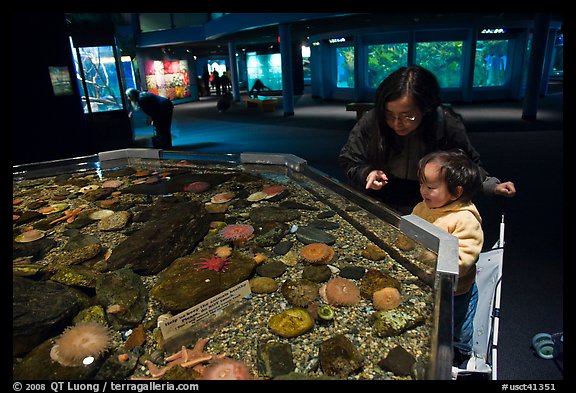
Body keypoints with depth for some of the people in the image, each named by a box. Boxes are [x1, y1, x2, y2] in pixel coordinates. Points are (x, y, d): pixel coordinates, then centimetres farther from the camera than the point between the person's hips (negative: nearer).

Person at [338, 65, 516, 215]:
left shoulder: (447, 125, -14)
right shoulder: (371, 121, -16)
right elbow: (348, 160, -3)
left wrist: (492, 186, -9)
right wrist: (367, 173, -21)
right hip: (379, 207, -3)